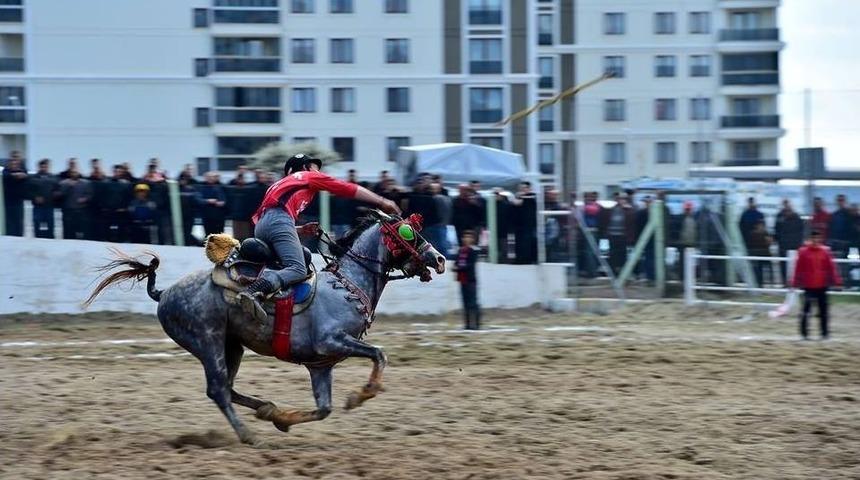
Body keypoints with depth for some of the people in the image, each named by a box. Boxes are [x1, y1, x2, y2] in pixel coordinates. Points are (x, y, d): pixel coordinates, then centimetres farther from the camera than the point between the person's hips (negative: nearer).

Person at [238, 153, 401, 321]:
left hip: (259, 227, 8)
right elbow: (350, 189, 17)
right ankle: (254, 291, -42)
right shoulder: (309, 176, 20)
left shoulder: (281, 184, 37)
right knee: (298, 271, -20)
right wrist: (382, 202, 21)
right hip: (279, 220, -8)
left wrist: (301, 230, 28)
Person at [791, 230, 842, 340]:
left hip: (822, 286, 2)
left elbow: (831, 267, 5)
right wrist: (795, 283, -3)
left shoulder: (825, 251, 4)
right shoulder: (803, 252, -2)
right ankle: (804, 333, 4)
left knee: (823, 311, 6)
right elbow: (799, 268, -2)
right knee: (806, 309, -2)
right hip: (808, 286, -2)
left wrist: (836, 280, 1)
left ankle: (825, 333, 14)